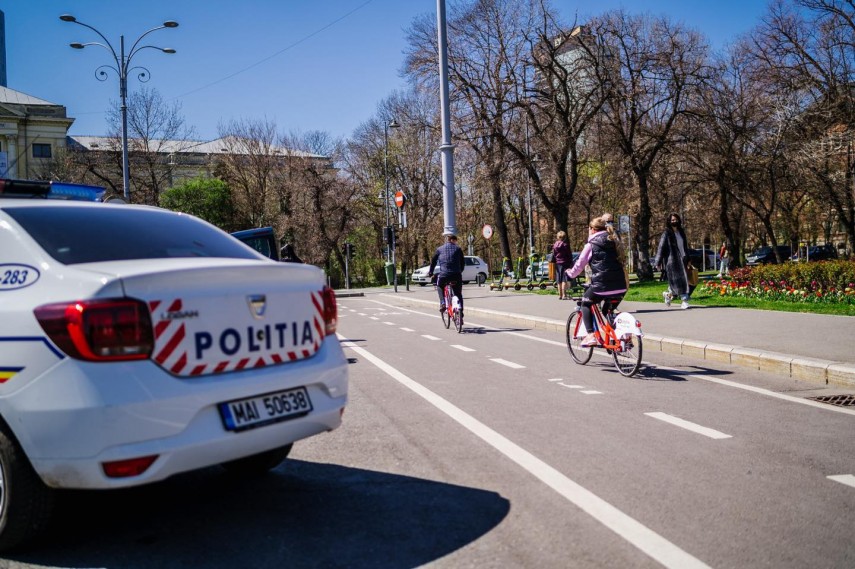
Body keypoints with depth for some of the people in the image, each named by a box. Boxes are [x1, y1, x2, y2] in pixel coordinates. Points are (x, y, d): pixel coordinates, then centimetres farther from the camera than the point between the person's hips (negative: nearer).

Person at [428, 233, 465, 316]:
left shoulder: (440, 249, 11)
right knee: (458, 294, 15)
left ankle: (442, 304, 12)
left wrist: (430, 272, 25)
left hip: (443, 275, 0)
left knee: (440, 287, 30)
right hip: (456, 275, 0)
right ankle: (460, 311, 6)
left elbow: (433, 261, 14)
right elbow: (462, 263, 14)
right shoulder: (458, 249, 11)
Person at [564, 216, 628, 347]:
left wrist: (570, 273, 24)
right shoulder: (614, 242, 17)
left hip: (602, 286, -5)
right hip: (620, 287, 5)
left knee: (585, 303, 18)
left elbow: (580, 264, 5)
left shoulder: (591, 244, 1)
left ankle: (590, 335, 3)